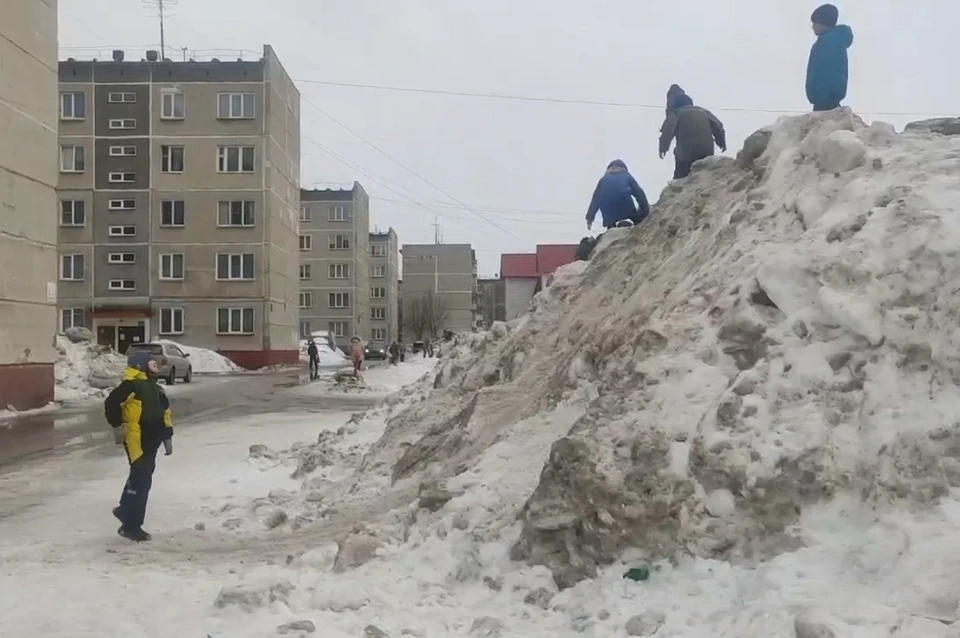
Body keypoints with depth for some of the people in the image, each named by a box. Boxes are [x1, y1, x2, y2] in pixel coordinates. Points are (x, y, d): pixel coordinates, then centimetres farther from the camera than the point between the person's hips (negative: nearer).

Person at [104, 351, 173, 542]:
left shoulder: (155, 388, 17)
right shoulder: (131, 385, -12)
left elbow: (165, 413, 23)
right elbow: (110, 404, -19)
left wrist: (167, 437, 21)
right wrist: (118, 426, -14)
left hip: (151, 442, 9)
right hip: (137, 441, -9)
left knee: (142, 480, 20)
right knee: (140, 481, -8)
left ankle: (125, 510, 40)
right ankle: (131, 527, 0)